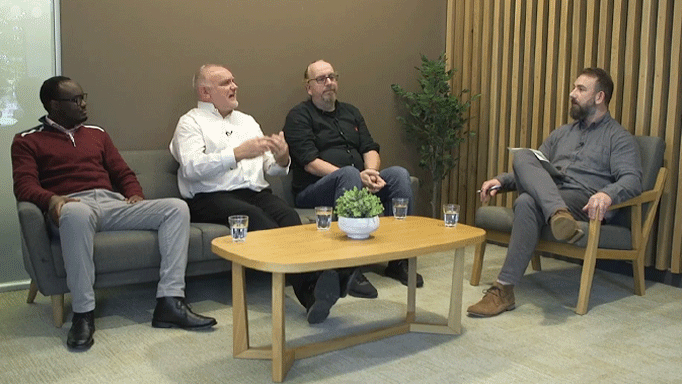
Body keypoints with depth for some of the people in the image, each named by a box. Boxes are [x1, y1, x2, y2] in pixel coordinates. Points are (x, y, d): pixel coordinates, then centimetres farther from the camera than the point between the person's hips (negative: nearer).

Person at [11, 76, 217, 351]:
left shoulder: (96, 134, 30)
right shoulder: (28, 141, 15)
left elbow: (123, 172, 26)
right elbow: (24, 185, -1)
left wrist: (135, 194, 3)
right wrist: (52, 199, -24)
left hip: (113, 203, 5)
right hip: (73, 205, -5)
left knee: (177, 208, -18)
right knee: (77, 213, -44)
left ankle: (170, 302, -26)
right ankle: (83, 313, -33)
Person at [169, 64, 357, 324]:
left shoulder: (247, 121, 28)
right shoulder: (191, 122, 10)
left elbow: (270, 169, 21)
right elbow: (192, 168, -10)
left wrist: (282, 160, -3)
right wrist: (237, 154, -18)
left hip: (256, 193, 5)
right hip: (212, 198, -4)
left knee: (288, 215, -29)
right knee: (253, 215, -36)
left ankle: (312, 293, -49)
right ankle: (311, 281, -53)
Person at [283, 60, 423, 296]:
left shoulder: (350, 112, 23)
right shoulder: (299, 116, 1)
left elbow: (370, 149, 14)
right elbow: (310, 163, -11)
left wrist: (371, 173, -10)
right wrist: (357, 177, -20)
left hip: (360, 183, 6)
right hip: (314, 191, -6)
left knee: (399, 174, -18)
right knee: (349, 173, -37)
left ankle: (399, 260, -15)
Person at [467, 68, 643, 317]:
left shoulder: (619, 138, 10)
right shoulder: (562, 133, 30)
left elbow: (632, 180, -6)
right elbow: (531, 170, 30)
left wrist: (608, 194, -29)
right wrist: (501, 181, 10)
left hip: (585, 205, -5)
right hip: (546, 196, 5)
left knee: (527, 202, -36)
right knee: (522, 156, -23)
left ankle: (504, 289, -39)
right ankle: (558, 215, -48)